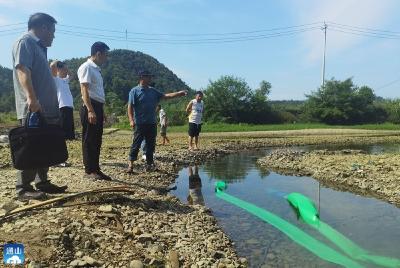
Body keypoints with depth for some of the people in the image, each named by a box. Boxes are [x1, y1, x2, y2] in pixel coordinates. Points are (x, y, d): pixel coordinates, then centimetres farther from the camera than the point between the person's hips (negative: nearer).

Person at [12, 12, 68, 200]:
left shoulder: (38, 46, 25)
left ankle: (42, 183, 20)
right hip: (33, 108, -10)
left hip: (45, 108, 10)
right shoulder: (25, 42, -5)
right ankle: (23, 188, -1)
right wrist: (31, 97, -31)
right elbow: (22, 69, -20)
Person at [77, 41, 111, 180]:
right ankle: (89, 171, 3)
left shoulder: (96, 69, 20)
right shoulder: (86, 67, -8)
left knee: (97, 140, 11)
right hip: (90, 107, -9)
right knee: (89, 140, -4)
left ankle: (96, 169, 18)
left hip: (98, 107, 9)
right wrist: (90, 110, -24)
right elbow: (84, 91, -17)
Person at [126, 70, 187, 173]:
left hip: (152, 123, 6)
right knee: (136, 144, -4)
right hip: (140, 123, -6)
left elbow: (165, 96, 14)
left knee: (151, 145, 9)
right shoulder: (134, 91, -3)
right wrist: (131, 120, -19)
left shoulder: (153, 91, 14)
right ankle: (130, 165, 1)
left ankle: (149, 164, 19)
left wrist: (179, 93, 7)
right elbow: (130, 106, -8)